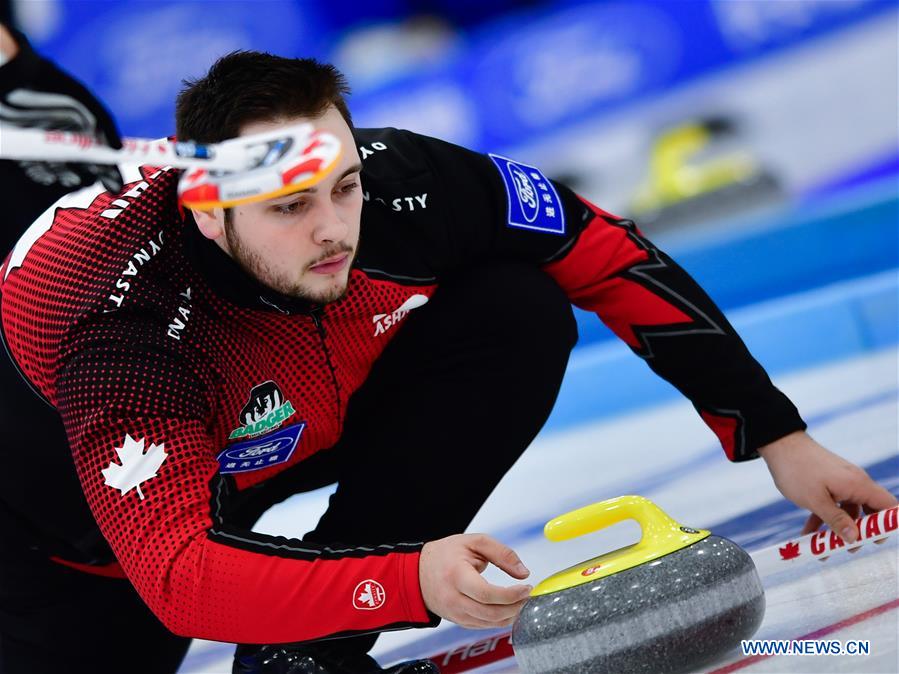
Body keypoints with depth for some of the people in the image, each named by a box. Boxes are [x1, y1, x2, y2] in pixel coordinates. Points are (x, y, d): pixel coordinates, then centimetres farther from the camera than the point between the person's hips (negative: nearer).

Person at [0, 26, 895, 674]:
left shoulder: (396, 186, -30)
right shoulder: (121, 324, -41)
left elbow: (605, 255, -18)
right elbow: (179, 574, -47)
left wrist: (776, 437, -19)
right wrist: (408, 581, -59)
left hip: (297, 429, 4)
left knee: (520, 313, -18)